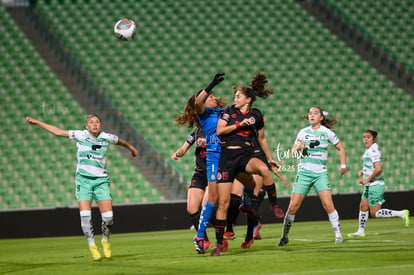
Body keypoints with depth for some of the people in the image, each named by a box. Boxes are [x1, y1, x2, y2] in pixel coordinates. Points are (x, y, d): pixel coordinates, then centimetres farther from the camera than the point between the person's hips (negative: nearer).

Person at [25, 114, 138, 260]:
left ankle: (105, 241, 19)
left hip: (101, 180, 1)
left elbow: (120, 141, 25)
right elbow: (58, 132, 7)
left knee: (108, 217, -9)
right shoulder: (80, 135, 0)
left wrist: (131, 148, 43)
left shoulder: (107, 137, 3)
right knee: (85, 215, -14)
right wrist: (37, 122, 7)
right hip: (83, 179, -1)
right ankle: (92, 246, 0)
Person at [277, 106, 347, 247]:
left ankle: (338, 235, -8)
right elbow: (293, 151, 15)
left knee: (328, 204, -17)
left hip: (320, 173, -1)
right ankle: (284, 236, 7)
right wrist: (298, 148, -7)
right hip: (304, 172, 1)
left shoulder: (327, 133, 2)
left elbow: (340, 148, 14)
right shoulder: (303, 132, 7)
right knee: (293, 206, -6)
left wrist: (343, 165, 6)